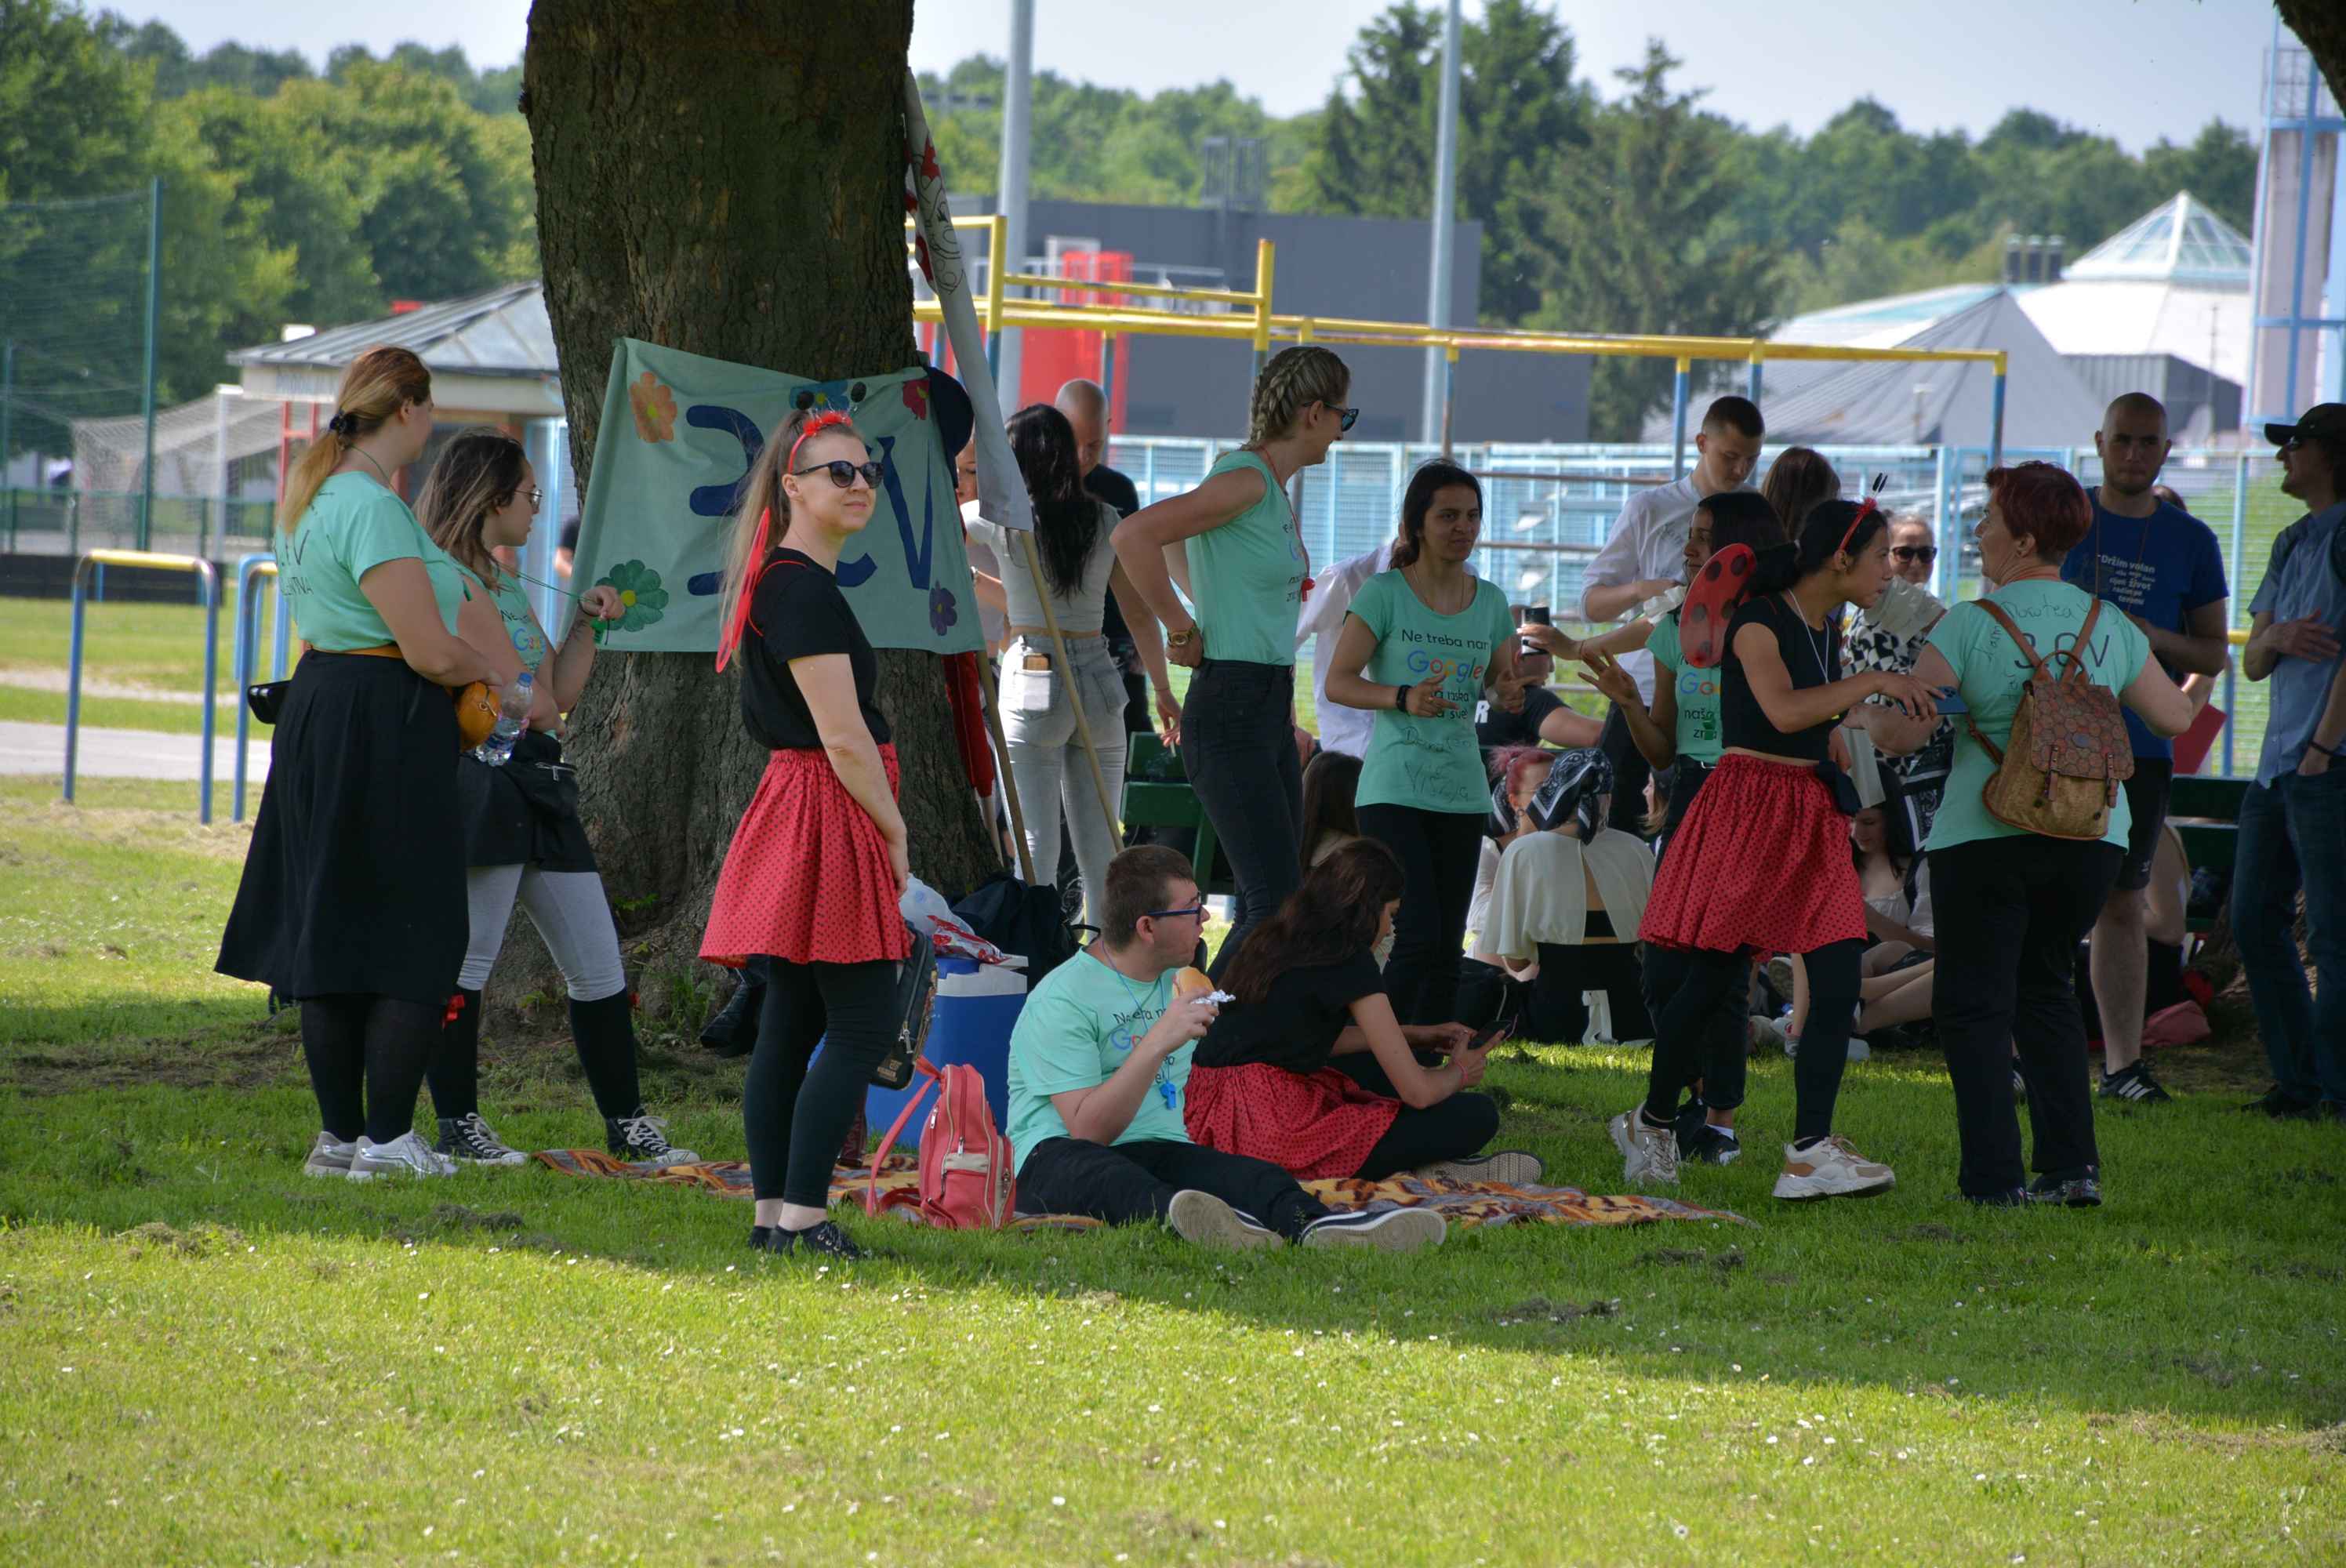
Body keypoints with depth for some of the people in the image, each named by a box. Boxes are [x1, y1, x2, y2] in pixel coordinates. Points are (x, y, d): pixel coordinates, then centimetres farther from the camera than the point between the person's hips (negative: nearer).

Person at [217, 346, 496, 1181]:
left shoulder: (313, 497, 13)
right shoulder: (374, 509, -19)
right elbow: (432, 654, -22)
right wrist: (487, 671, 0)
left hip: (318, 707, 10)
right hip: (384, 728, -10)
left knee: (330, 932, 12)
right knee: (415, 945, -3)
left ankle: (339, 1135, 16)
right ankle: (387, 1138, -3)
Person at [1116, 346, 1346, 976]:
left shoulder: (1273, 490, 15)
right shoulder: (1244, 480, -14)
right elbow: (1134, 536, -26)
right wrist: (1181, 628, -17)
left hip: (1270, 711, 10)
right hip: (1231, 712, -10)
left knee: (1271, 906, 8)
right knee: (1275, 906, -15)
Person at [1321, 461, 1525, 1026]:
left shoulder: (1489, 602, 10)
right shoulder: (1385, 594, -5)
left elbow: (1505, 682, 18)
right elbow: (1338, 682, -8)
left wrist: (1512, 691, -7)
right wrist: (1403, 698, -24)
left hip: (1462, 793, 5)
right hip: (1394, 787, -5)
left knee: (1447, 948, 5)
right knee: (1418, 938, -15)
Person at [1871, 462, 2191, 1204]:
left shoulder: (1972, 625, -9)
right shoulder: (2110, 625, 5)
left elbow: (1903, 731, -14)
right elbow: (2175, 719, 15)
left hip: (1988, 835, -5)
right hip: (2092, 832, 5)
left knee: (1974, 1002, 5)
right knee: (2044, 984, 21)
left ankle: (1994, 1174, -4)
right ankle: (2071, 1162, 12)